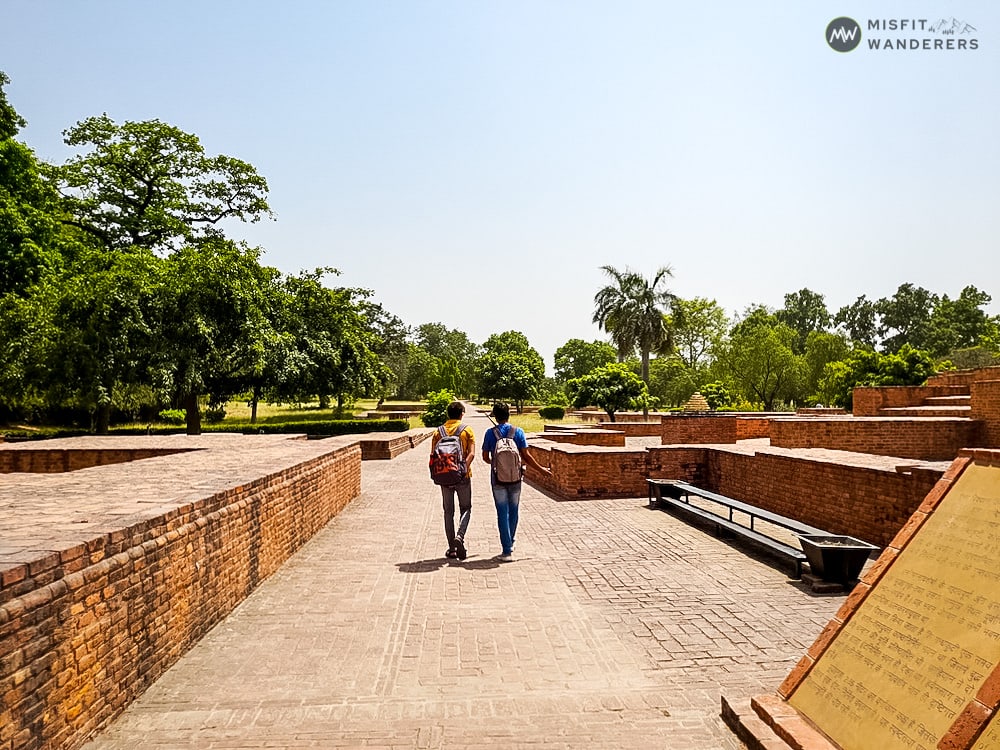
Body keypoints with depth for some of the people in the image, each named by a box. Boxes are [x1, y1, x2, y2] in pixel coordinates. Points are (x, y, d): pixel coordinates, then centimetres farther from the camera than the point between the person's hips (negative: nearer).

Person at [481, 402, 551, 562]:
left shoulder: (490, 433, -4)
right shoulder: (518, 432, -4)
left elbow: (485, 457, 3)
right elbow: (526, 456, -5)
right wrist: (541, 469, 8)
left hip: (498, 479, -1)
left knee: (502, 513, 2)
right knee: (513, 511, 17)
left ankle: (507, 551, -1)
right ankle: (510, 543, 30)